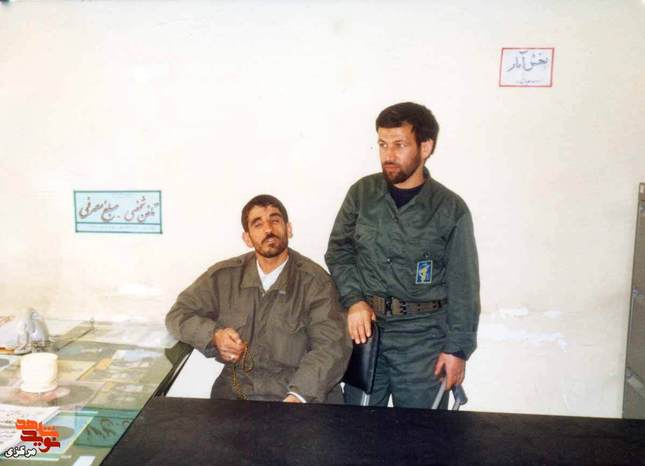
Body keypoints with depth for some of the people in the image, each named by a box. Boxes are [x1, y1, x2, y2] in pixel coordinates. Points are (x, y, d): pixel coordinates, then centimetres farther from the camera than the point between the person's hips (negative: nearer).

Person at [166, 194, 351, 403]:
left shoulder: (316, 281, -7)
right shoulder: (224, 276, 3)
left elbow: (331, 347, -14)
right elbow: (178, 315, 11)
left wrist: (298, 397, -29)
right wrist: (214, 335, -9)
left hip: (302, 396, -2)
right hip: (235, 394, 2)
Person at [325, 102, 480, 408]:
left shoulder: (451, 209, -5)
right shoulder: (362, 193, 1)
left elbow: (463, 285, -3)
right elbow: (338, 250, 8)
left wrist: (457, 348, -5)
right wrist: (353, 300, -6)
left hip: (423, 337, -2)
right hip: (366, 327, 2)